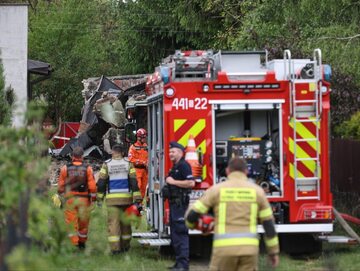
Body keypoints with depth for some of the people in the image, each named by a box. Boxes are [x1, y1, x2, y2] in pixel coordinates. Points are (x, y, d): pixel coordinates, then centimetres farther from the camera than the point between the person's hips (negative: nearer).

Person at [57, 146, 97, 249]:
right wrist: (93, 198, 5)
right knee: (83, 222, 14)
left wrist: (61, 195, 17)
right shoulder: (87, 169, -3)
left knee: (71, 222, 4)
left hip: (70, 198, 0)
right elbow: (92, 186, -5)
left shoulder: (65, 168, -1)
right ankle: (82, 242, 27)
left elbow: (61, 185, 4)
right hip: (84, 198, 0)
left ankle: (75, 243, -3)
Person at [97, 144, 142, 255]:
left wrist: (99, 197, 9)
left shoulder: (106, 164, 0)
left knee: (113, 222, -2)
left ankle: (115, 247, -11)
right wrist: (137, 199, -3)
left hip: (112, 199, -1)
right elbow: (134, 182, -3)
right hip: (126, 198, 1)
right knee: (125, 222, 13)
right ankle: (125, 246, 22)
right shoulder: (128, 164, 2)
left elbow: (101, 182, -1)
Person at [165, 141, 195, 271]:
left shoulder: (183, 165, -12)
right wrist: (168, 182, 15)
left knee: (181, 232, -12)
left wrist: (173, 182, -18)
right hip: (174, 203, 11)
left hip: (181, 204, -11)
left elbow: (191, 183, -24)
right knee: (174, 232, 13)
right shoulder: (175, 167, 19)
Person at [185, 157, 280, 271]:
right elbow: (268, 223, 10)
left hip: (224, 248, -1)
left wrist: (191, 224, 31)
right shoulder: (257, 191, 9)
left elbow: (192, 214, 6)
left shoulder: (216, 190, 4)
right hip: (249, 248, 1)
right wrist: (274, 251, 19)